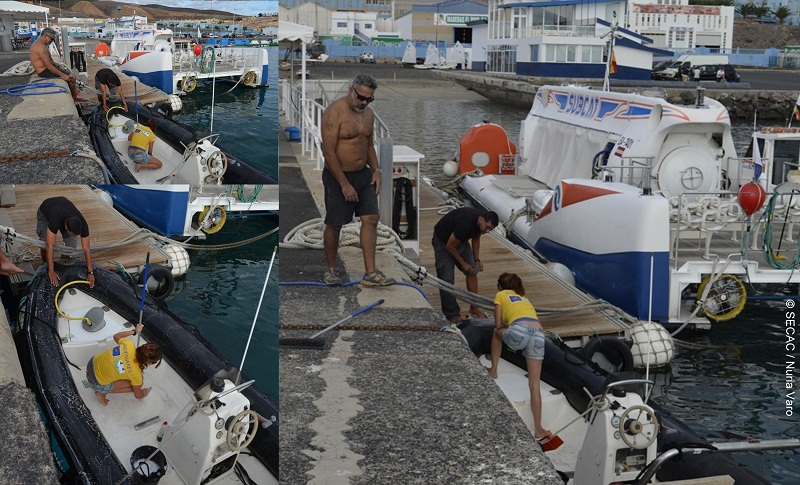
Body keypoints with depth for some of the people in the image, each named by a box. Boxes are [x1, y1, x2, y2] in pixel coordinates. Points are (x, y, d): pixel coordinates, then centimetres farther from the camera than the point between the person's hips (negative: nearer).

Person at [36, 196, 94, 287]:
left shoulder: (82, 224, -35)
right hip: (45, 212, -3)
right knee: (45, 245, -19)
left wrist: (90, 273, -29)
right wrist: (51, 272, -45)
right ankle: (45, 267, 7)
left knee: (71, 244, -12)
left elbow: (86, 249, -28)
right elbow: (49, 246, -45)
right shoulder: (55, 221, -48)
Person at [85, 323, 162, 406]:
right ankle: (102, 393, 4)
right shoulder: (136, 375, -26)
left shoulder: (129, 345, -17)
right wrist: (144, 393, 19)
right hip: (96, 383, -7)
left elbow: (116, 336, 9)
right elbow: (138, 395, -5)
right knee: (137, 385, -4)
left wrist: (135, 331, 21)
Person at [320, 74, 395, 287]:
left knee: (371, 219, 0)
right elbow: (328, 152, -19)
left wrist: (376, 170, 5)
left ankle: (370, 273, 2)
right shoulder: (334, 112, -17)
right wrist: (344, 184, -20)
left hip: (363, 174, 7)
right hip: (338, 176, -7)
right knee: (334, 225, 3)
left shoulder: (368, 113, 7)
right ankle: (330, 270, 21)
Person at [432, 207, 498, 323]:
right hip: (443, 241, -8)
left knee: (472, 272, 2)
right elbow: (450, 246, -27)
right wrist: (463, 263, -15)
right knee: (447, 279, -10)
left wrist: (477, 260, 2)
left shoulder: (481, 221, -14)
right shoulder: (466, 223, -39)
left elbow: (476, 238, 8)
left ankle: (474, 307, 14)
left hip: (461, 240, 8)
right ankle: (451, 315, -1)